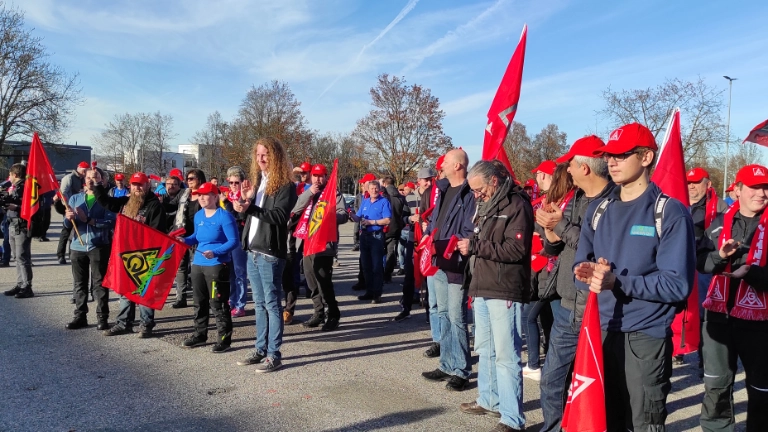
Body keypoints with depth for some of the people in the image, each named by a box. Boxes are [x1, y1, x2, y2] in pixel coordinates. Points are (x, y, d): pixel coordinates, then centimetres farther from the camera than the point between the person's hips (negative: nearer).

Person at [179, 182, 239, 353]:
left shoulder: (224, 216, -14)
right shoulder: (198, 215, 9)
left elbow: (233, 241, -17)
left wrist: (215, 252, -27)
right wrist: (185, 240, 2)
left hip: (217, 265, -8)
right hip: (198, 263, 8)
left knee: (218, 304, -4)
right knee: (199, 302, 17)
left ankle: (224, 339, 6)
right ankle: (199, 334, 30)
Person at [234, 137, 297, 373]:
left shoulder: (285, 185, -9)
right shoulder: (259, 180, 16)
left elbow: (279, 215, -20)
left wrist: (249, 208, -28)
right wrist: (247, 200, 0)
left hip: (270, 253, -8)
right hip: (252, 251, 8)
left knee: (272, 303, -3)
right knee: (259, 303, 14)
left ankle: (274, 355, 4)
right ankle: (261, 350, 23)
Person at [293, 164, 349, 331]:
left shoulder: (333, 193, 0)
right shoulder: (307, 193, 18)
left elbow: (344, 215, -11)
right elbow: (295, 210, 2)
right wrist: (309, 193, -6)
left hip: (324, 244, -7)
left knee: (323, 281, -9)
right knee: (312, 281, 13)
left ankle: (333, 315, 1)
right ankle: (319, 313, 25)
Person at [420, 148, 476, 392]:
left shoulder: (469, 194, -15)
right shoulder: (443, 189, 14)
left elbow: (470, 233, -20)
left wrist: (442, 246, -20)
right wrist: (428, 237, 4)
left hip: (456, 264, -9)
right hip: (439, 262, 9)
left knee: (456, 317, -3)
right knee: (443, 314, 15)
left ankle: (461, 371, 10)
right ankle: (447, 365, 27)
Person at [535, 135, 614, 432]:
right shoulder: (576, 199, 11)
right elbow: (552, 248, 12)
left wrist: (562, 225, -17)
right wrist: (550, 231, -10)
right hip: (565, 308, 8)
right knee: (551, 379, 17)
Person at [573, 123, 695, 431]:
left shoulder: (671, 213, -9)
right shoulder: (598, 210, 9)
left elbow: (677, 284, -16)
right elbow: (581, 266, 8)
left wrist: (616, 281, -25)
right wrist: (591, 275, -16)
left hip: (645, 337, -5)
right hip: (600, 331, 5)